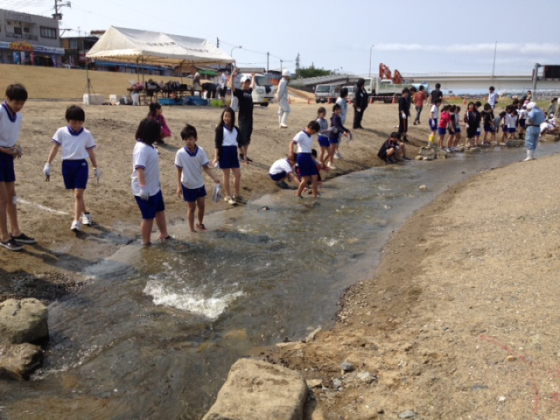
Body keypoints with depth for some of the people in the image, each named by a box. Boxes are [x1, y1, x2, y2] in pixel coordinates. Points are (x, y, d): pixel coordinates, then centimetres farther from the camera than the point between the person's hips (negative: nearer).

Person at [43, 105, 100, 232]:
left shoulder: (87, 134, -1)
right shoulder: (61, 132, -1)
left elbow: (91, 152, 7)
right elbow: (55, 148, 3)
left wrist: (96, 168, 11)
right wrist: (48, 164, -2)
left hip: (81, 165, -2)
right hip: (67, 165, 2)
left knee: (78, 194, -9)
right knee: (76, 194, 13)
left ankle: (76, 221, -6)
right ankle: (85, 213, 33)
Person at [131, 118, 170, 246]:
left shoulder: (149, 145, 7)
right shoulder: (142, 148, -24)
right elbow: (139, 168, -32)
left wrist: (156, 182, 23)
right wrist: (143, 187, -37)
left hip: (154, 187, 10)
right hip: (145, 190, -10)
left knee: (160, 211, 22)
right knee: (148, 216, 4)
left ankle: (164, 235, 39)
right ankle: (146, 242, 20)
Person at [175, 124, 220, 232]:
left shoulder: (201, 151, -13)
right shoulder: (180, 153, -18)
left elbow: (205, 167, -6)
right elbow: (179, 170, -10)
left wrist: (214, 178, -18)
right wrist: (179, 186, -11)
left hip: (199, 184, 3)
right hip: (187, 185, -3)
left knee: (201, 206, 14)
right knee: (191, 208, 8)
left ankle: (200, 224, 39)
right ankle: (192, 230, 24)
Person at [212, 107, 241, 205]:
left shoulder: (235, 129, 10)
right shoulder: (220, 128, -5)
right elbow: (217, 144, -9)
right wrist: (215, 157, -17)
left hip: (233, 152, 5)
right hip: (224, 152, -5)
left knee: (238, 174, 6)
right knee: (226, 175, 3)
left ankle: (236, 195, 22)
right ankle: (228, 196, 14)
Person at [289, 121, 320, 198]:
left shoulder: (310, 136, 13)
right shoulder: (301, 134, -12)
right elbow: (292, 142, -24)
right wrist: (291, 152, -42)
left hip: (309, 156, 8)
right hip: (303, 156, -8)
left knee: (314, 176, 6)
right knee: (306, 178, -5)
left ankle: (315, 195, 15)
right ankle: (298, 194, 13)